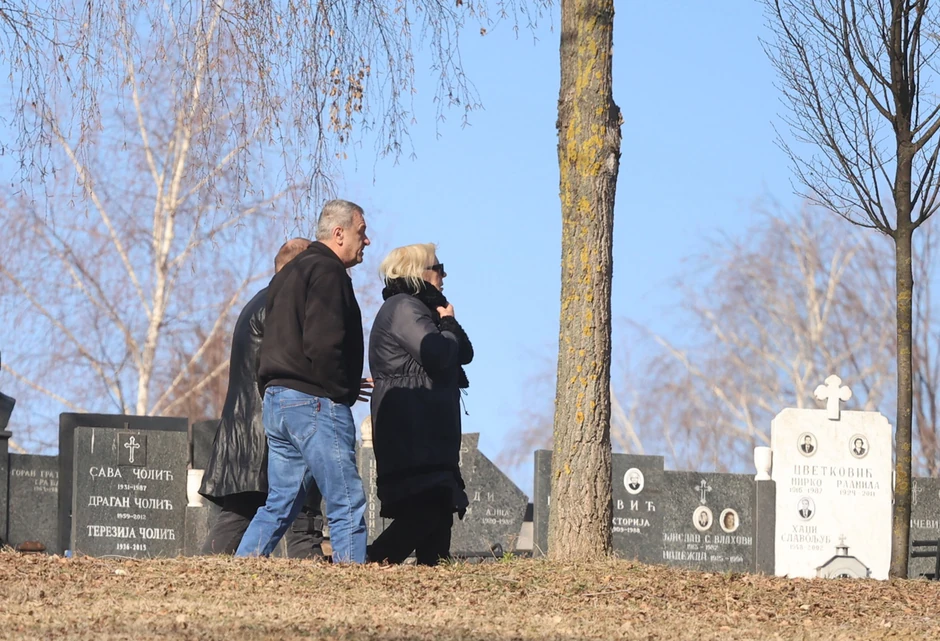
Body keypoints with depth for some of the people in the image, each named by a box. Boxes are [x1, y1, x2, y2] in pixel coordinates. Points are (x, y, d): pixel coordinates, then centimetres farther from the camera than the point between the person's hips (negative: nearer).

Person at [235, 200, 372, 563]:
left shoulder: (288, 273, 22)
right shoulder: (327, 271, -9)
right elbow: (323, 344, -21)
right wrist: (341, 392, -10)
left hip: (277, 398, 10)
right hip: (316, 403, -10)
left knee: (280, 504, 12)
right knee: (347, 504, -8)